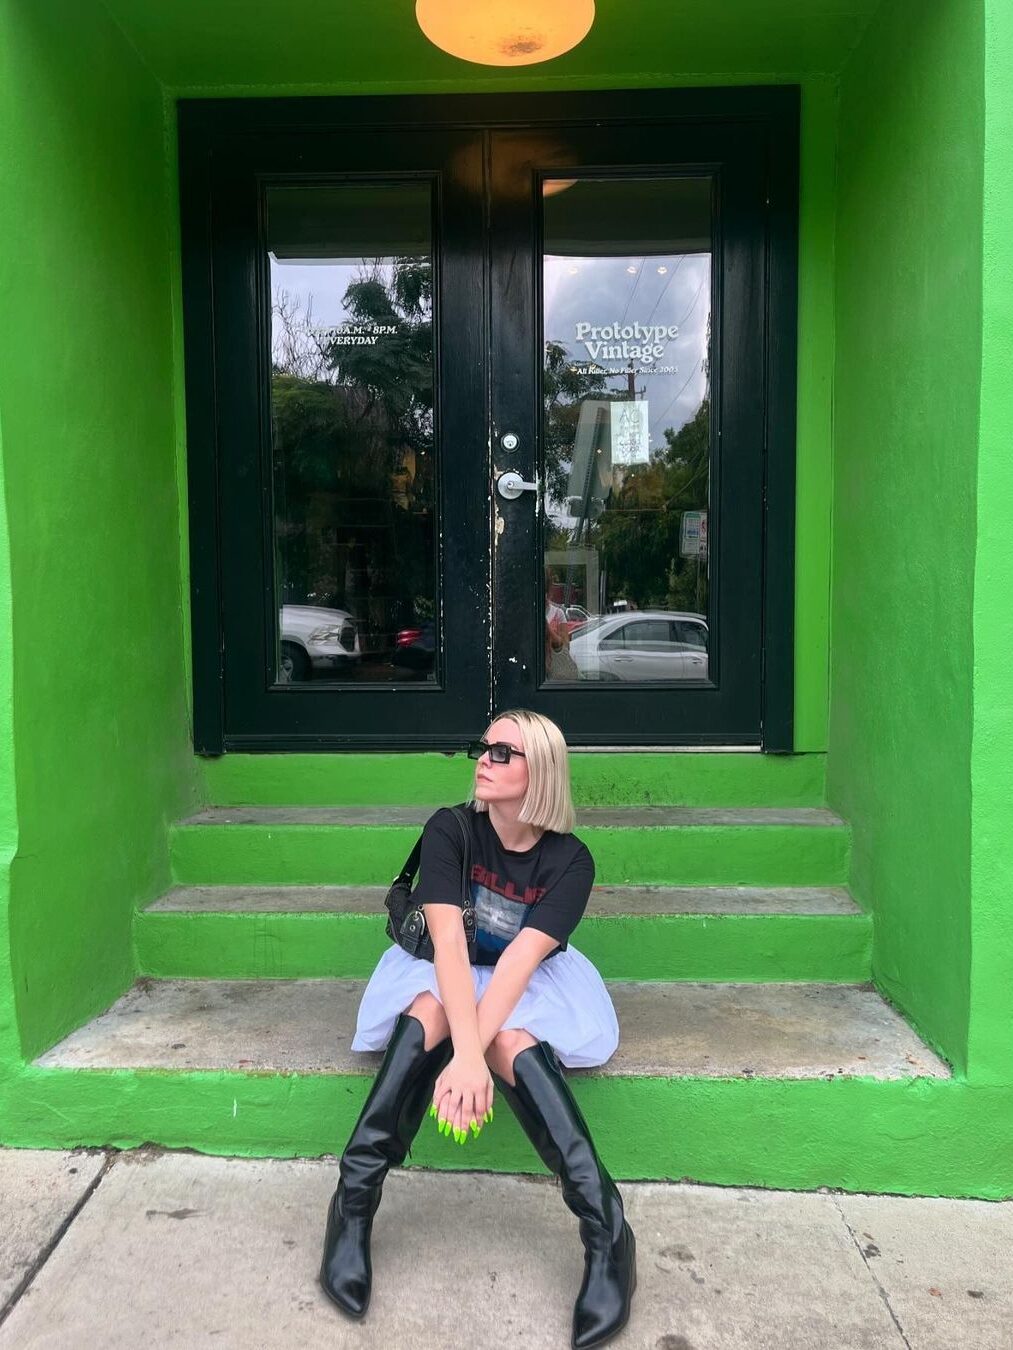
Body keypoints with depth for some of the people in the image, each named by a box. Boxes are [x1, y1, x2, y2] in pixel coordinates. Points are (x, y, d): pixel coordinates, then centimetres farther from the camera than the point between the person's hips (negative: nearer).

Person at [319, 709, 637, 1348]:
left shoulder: (570, 860, -18)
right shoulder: (450, 830, -18)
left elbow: (520, 958, -29)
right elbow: (450, 940, -29)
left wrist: (471, 1055, -42)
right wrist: (467, 1050, -42)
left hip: (528, 987, -1)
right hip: (444, 978, 1)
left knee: (510, 1039, -35)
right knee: (430, 1009, -35)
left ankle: (606, 1230, -36)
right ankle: (353, 1205, -32)